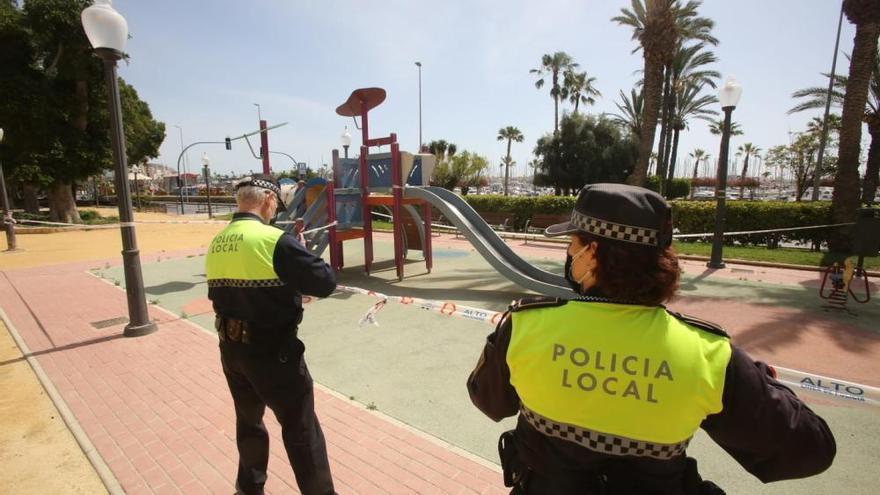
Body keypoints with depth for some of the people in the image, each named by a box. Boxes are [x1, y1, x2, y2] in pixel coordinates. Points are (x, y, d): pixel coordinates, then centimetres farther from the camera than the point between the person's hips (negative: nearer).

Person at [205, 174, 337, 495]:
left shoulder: (216, 244, 3)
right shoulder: (275, 240, -20)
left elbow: (229, 290, 13)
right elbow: (326, 283, -20)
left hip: (230, 348, 8)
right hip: (271, 351, -7)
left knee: (248, 420, 26)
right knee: (301, 428, 8)